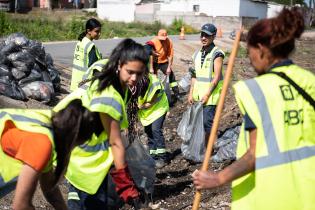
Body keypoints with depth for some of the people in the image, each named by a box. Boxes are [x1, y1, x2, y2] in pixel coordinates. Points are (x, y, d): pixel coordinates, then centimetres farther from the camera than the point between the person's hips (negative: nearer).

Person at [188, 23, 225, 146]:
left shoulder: (217, 54, -8)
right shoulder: (197, 54, 12)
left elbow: (217, 77, -13)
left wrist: (207, 95, -16)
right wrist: (191, 93, 8)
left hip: (210, 95, -6)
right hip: (197, 95, 6)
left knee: (207, 122, -9)